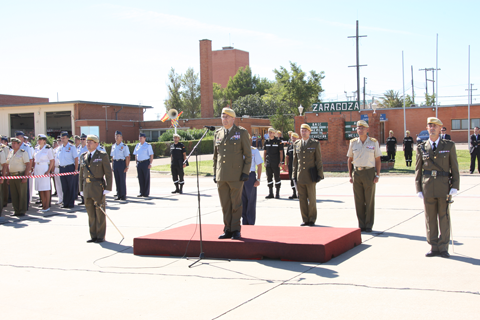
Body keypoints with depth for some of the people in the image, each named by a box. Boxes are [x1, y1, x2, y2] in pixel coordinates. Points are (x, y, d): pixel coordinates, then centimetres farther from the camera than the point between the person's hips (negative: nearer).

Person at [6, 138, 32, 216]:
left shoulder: (23, 152, -4)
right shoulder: (10, 153, 15)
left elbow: (28, 165, -9)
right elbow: (8, 165, 19)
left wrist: (25, 176, -16)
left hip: (20, 175, -6)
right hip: (12, 176, 6)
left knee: (22, 194, -3)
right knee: (14, 194, 6)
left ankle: (22, 211, 2)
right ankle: (16, 211, 13)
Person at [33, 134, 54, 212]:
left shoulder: (48, 149, -5)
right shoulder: (36, 149, 12)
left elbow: (52, 161, -8)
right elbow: (34, 160, 17)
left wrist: (49, 171, -16)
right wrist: (34, 169, 7)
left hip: (45, 168, -6)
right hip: (37, 170, 6)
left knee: (46, 188, -3)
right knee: (40, 189, 7)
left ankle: (47, 206, 2)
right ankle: (43, 205, 13)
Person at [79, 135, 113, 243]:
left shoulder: (102, 156, -4)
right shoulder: (84, 156, 11)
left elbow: (108, 173, -5)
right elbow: (81, 173, 15)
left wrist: (107, 188, -12)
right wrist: (81, 188, 10)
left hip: (98, 187, -5)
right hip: (87, 188, 5)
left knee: (100, 213, 1)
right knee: (91, 213, 9)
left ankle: (101, 236, 9)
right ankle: (93, 236, 17)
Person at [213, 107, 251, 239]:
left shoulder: (242, 132, 0)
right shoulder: (218, 133, 12)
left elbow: (248, 154, -1)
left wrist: (245, 173, -8)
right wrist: (215, 173, 12)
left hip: (236, 176, -4)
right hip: (221, 176, 4)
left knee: (236, 204, 0)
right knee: (225, 205, 6)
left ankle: (236, 230, 8)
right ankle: (228, 230, 14)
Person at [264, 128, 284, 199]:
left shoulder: (278, 141, -2)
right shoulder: (266, 141, 9)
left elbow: (281, 152, -3)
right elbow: (265, 152, 13)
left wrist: (281, 162, -9)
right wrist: (264, 162, 7)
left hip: (276, 164, -4)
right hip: (268, 163, 4)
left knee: (277, 178, -1)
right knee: (269, 178, 5)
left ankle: (277, 194, 4)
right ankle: (270, 193, 12)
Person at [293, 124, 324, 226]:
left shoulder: (315, 143, 3)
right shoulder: (297, 144, 11)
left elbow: (318, 160, 1)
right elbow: (295, 160, 14)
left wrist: (320, 175, -4)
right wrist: (294, 175, 10)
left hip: (311, 176, -3)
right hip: (300, 177, 3)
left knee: (312, 199, 1)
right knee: (302, 199, 4)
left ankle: (312, 219, 12)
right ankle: (305, 220, 13)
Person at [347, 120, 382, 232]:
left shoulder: (373, 142, 1)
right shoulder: (353, 143, 6)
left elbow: (378, 160, 3)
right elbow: (350, 160, 12)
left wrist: (377, 175, -5)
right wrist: (350, 175, 6)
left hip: (369, 173, -2)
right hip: (357, 173, 2)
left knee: (369, 201, 1)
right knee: (358, 201, 4)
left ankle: (369, 225, 9)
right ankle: (361, 225, 12)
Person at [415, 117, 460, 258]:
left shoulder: (449, 146, 5)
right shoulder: (421, 148, 7)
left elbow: (454, 168, 4)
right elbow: (418, 170, 9)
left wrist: (455, 187, -5)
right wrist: (418, 189, 1)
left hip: (444, 187, -1)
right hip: (428, 188, 1)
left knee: (444, 218, 2)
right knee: (430, 219, 5)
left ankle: (443, 248, 10)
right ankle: (434, 247, 13)